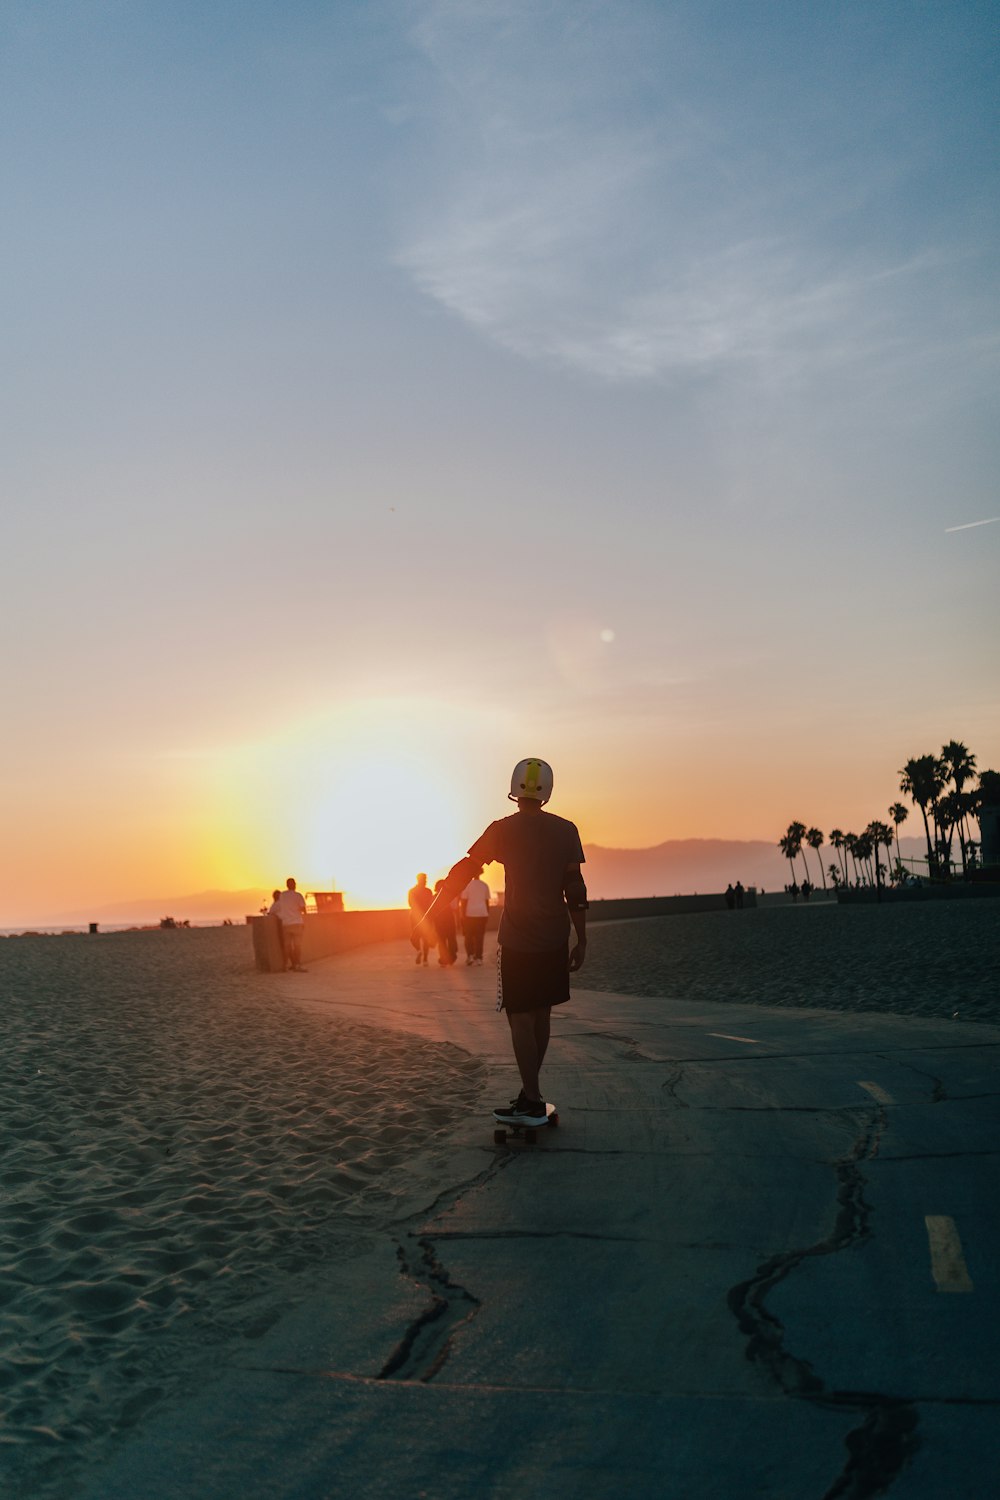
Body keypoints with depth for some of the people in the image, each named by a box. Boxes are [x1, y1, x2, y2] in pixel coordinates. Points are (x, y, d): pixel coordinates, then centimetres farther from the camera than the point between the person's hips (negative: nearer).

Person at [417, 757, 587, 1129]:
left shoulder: (503, 830, -7)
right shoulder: (565, 830, 1)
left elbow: (462, 873, -2)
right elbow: (575, 890, 2)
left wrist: (431, 915, 6)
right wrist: (581, 941, 8)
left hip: (518, 941, -4)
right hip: (555, 938, 4)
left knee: (521, 1018, 1)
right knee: (541, 1014, 14)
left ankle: (532, 1103, 3)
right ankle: (530, 1091, 23)